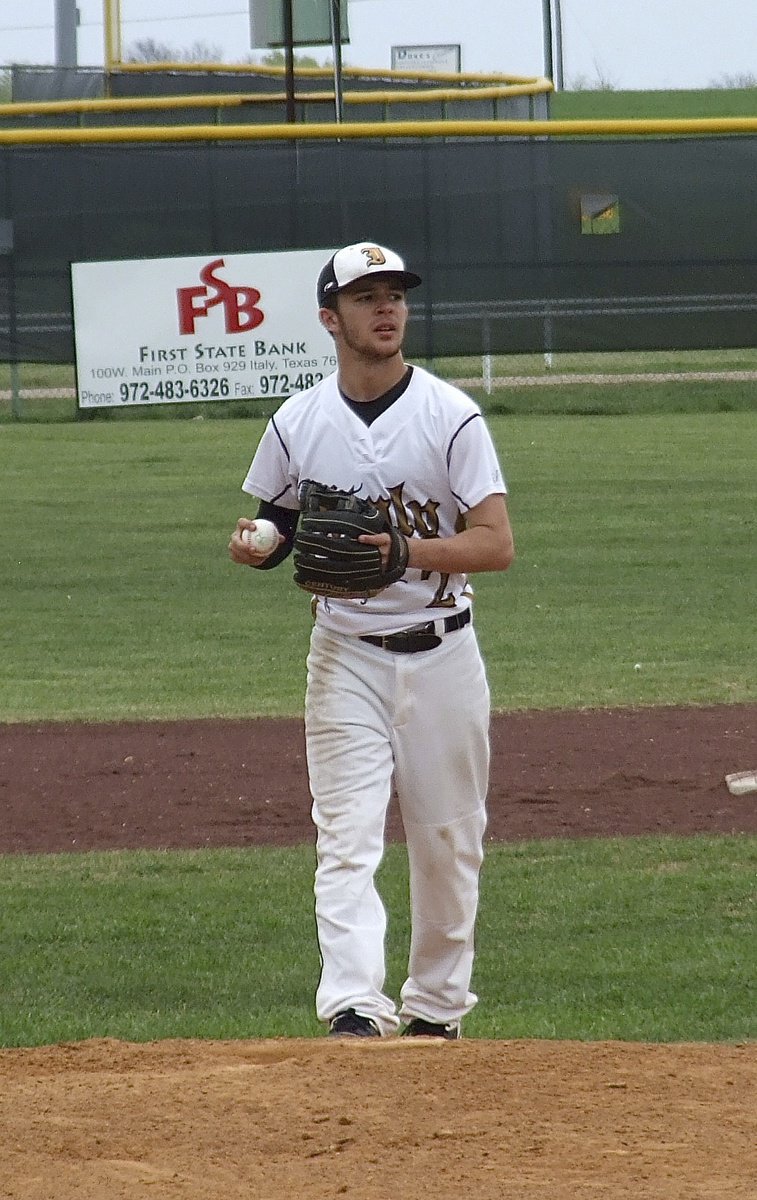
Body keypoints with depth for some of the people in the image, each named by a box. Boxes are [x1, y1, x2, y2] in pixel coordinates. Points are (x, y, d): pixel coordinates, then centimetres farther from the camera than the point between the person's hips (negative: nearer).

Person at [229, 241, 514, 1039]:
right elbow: (276, 525, 15)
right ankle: (353, 1008, -22)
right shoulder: (297, 424, 2)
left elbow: (497, 543, -11)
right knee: (346, 838, -12)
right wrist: (255, 544, -10)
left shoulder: (450, 416, -6)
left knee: (448, 844, 6)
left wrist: (407, 551, -26)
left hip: (441, 654, -1)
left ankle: (435, 1008, 22)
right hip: (346, 658, 1)